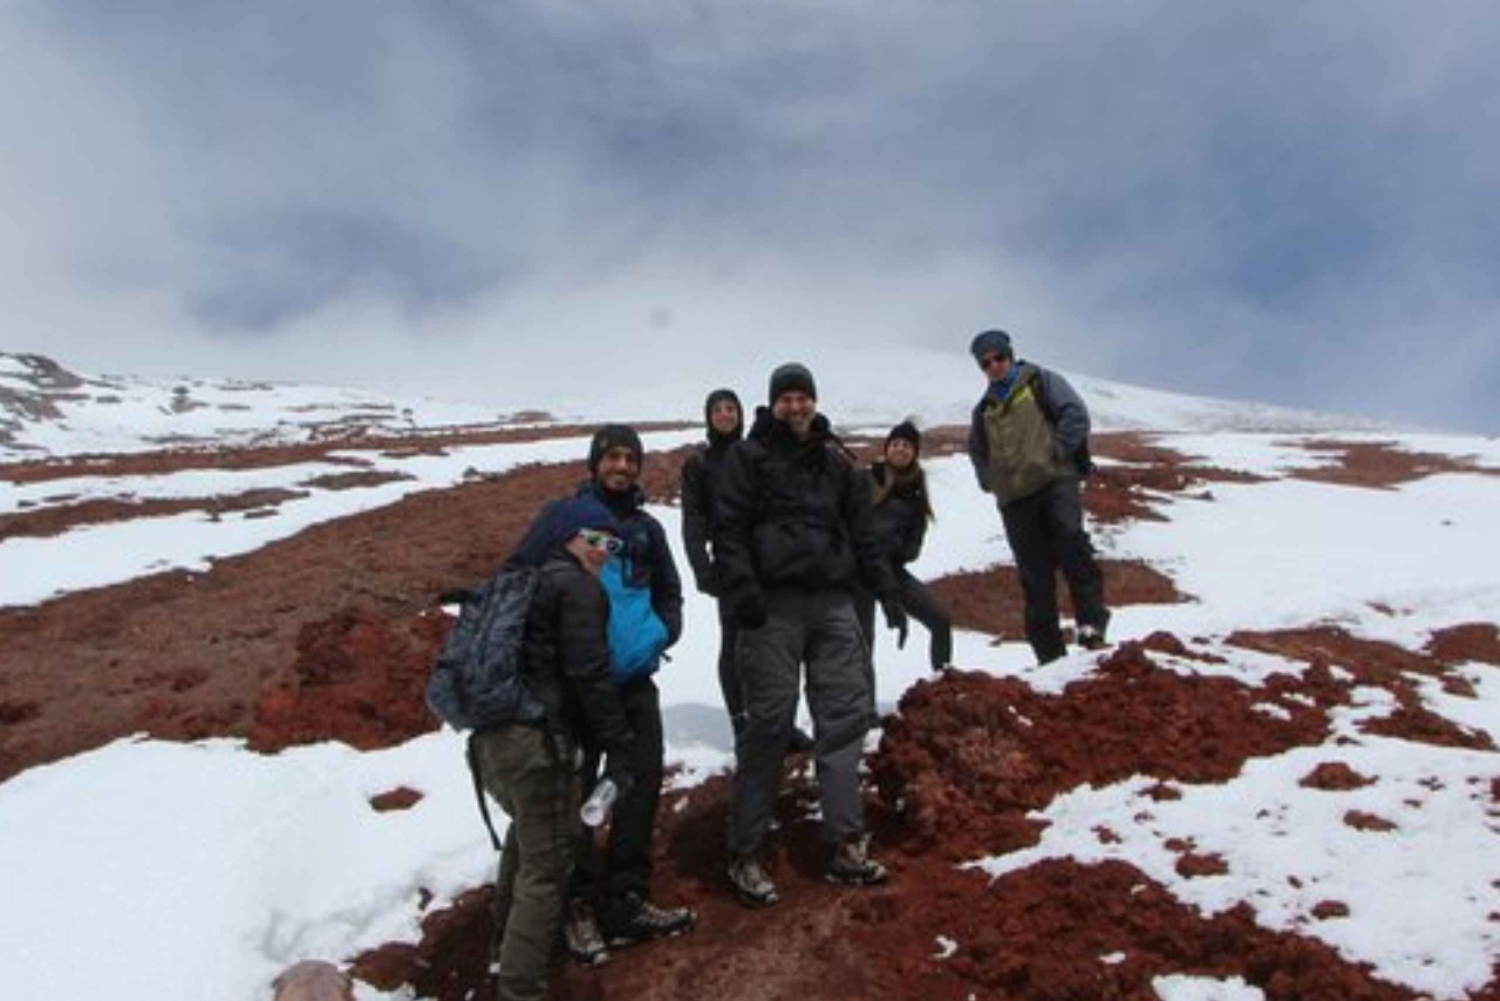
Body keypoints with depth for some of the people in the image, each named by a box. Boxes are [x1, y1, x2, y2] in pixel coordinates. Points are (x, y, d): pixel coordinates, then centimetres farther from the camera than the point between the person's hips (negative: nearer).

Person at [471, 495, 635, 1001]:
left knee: (530, 827, 31)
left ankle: (508, 930, 48)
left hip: (490, 735, 10)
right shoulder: (576, 585, -9)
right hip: (535, 741, -10)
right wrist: (619, 743, -7)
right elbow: (588, 674, -14)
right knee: (547, 861, -1)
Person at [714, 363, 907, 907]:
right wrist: (741, 588, -17)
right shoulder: (749, 456, 3)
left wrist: (886, 591, 15)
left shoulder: (835, 460, 17)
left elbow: (862, 531, 20)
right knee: (768, 722, -5)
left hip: (833, 602, 5)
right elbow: (729, 528, -5)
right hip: (773, 604, -5)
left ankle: (845, 845, 12)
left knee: (846, 714, 3)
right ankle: (746, 855, 5)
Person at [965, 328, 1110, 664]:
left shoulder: (1040, 382, 10)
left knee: (1070, 539, -29)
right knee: (1035, 577, 2)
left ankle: (1091, 624, -24)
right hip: (1014, 498, 4)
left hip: (1055, 480, -4)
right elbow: (977, 450, 31)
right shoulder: (985, 408, 21)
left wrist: (1058, 452, -11)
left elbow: (1075, 414, -2)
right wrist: (988, 479, 13)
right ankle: (1050, 654, 4)